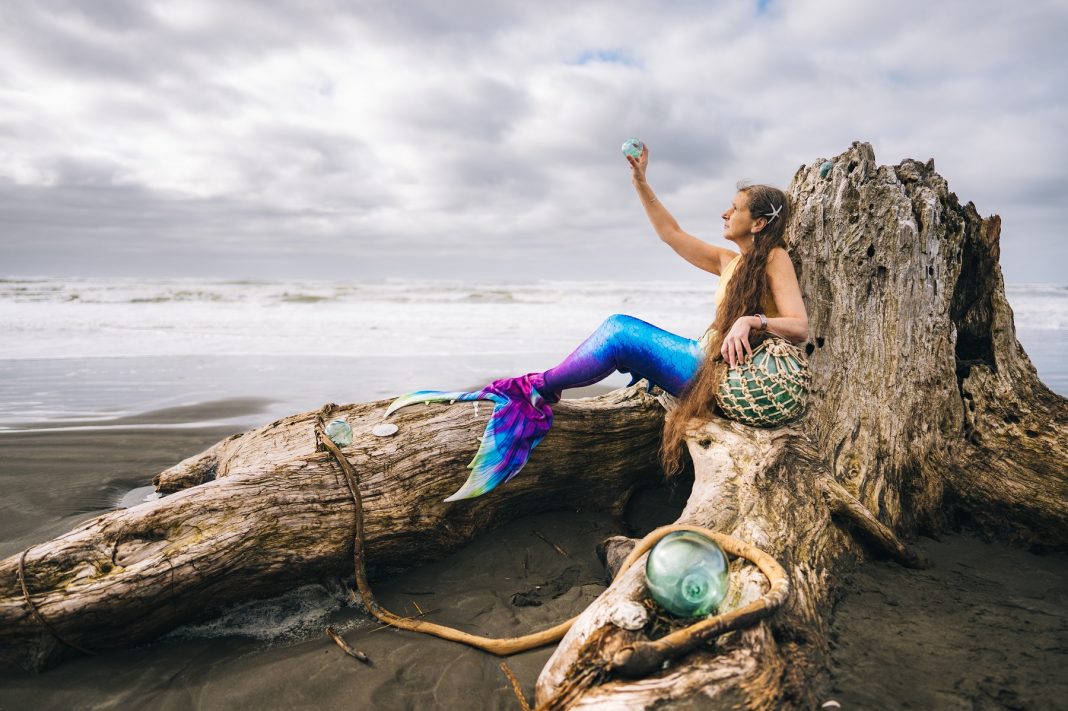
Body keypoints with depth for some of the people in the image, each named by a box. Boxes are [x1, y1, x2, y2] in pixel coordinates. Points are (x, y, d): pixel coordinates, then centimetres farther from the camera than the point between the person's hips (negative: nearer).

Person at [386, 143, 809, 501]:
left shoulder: (774, 259, -5)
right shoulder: (728, 262, 18)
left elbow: (800, 328, -15)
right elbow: (671, 234, 21)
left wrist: (751, 321, -33)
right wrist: (640, 182, 17)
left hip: (730, 373, -8)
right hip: (705, 360, 8)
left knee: (621, 332, -20)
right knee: (621, 330, -9)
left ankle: (534, 387, -10)